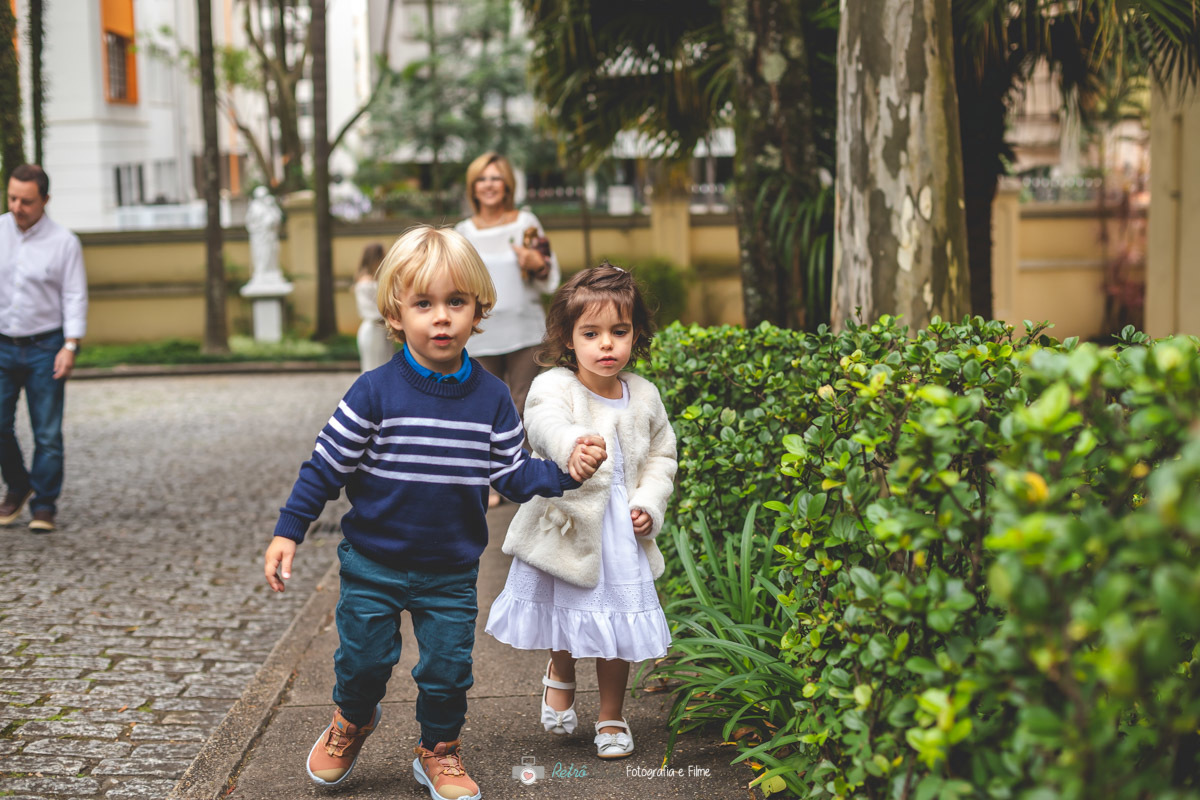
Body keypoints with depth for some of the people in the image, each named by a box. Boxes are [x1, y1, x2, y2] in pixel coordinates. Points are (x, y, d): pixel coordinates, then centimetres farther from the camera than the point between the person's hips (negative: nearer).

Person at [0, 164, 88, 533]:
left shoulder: (64, 242, -3)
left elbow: (75, 297, -4)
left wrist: (70, 346, -12)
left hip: (45, 348, -2)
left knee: (47, 433, -2)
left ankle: (44, 505, 8)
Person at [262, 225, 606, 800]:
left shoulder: (491, 398, -5)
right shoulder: (375, 393, -13)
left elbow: (511, 473, 1)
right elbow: (327, 465, -7)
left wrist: (564, 473, -15)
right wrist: (288, 531, -8)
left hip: (452, 573, 2)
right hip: (373, 564, -1)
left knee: (448, 668, 7)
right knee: (365, 659, 10)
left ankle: (438, 752, 33)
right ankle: (352, 721, 43)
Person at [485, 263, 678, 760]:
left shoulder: (643, 397, 2)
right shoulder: (553, 388, -13)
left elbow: (662, 455, 15)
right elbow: (548, 425, -36)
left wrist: (649, 504, 0)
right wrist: (577, 449, -58)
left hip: (621, 533, 3)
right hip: (566, 525, -3)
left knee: (616, 624, 7)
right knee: (566, 611, 13)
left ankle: (611, 718, 29)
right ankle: (560, 674, 48)